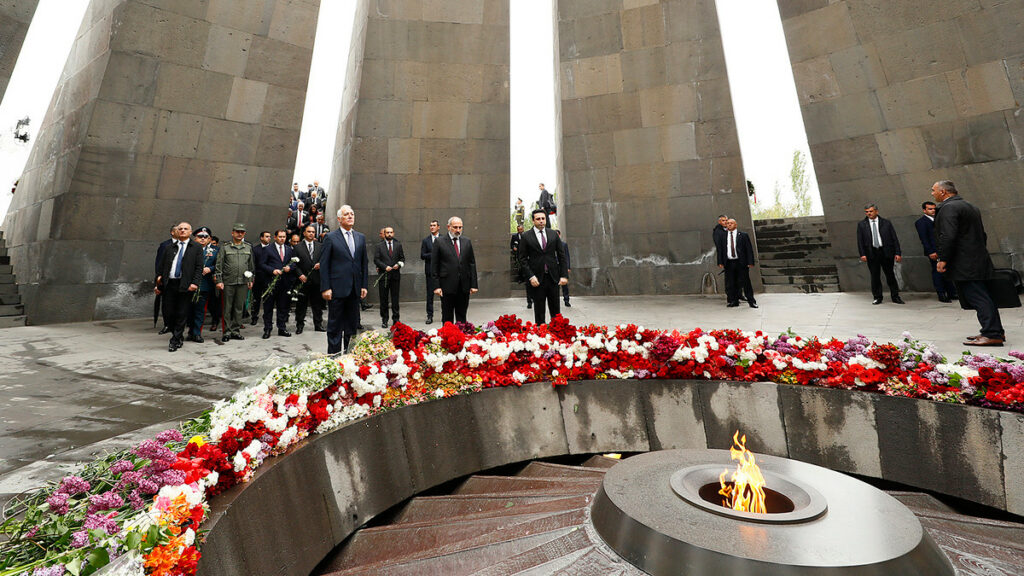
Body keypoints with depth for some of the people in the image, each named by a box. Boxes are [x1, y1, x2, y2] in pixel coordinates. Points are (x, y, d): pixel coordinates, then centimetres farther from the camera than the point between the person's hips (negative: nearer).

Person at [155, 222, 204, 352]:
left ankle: (174, 341, 8)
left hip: (185, 286, -4)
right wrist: (158, 284, 11)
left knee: (182, 314, -1)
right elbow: (162, 267, 16)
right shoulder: (170, 248, 15)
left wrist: (195, 283, -14)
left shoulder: (196, 247, 4)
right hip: (169, 285, 4)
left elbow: (199, 267, -3)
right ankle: (178, 337, 23)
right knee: (170, 313, 6)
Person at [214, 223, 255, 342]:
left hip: (243, 283, 2)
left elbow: (251, 265, 15)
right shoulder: (225, 247, 3)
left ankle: (236, 330, 15)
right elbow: (218, 266, 2)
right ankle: (227, 331, 10)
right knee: (227, 308, 2)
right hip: (228, 283, -2)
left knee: (239, 308, 7)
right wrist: (219, 281, -5)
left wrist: (250, 280, 10)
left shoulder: (248, 247, 11)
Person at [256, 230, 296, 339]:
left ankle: (282, 328, 18)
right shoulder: (267, 249, 1)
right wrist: (272, 270, -17)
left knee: (283, 307, 9)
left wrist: (289, 267, -7)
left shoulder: (290, 250, 13)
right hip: (271, 282, -3)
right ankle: (267, 329, 12)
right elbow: (261, 264, -4)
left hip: (285, 283, 3)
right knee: (268, 307, 3)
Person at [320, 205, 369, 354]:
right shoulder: (330, 238, -2)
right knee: (335, 325, 4)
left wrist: (364, 285, 7)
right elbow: (324, 264, -4)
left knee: (352, 325, 12)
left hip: (355, 290, 5)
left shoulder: (361, 238, 11)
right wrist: (325, 288, -11)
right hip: (337, 289, -4)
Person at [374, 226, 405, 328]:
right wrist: (385, 267, -12)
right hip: (383, 275, -1)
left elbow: (402, 258, 13)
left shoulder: (398, 245, 11)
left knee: (395, 298, 3)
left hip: (395, 275, 1)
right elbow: (376, 259, 1)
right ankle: (384, 320, 12)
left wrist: (399, 264, -7)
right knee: (384, 299, 3)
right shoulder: (379, 246, 5)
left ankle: (395, 319, 12)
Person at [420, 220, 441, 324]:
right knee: (430, 294, 3)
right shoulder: (425, 240, 9)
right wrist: (433, 254, -11)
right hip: (430, 270, 1)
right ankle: (430, 316, 10)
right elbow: (422, 256, 1)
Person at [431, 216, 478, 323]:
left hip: (464, 286, 3)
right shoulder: (439, 242, -2)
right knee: (447, 318, 7)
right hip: (447, 286, -3)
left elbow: (472, 263, 9)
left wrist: (474, 284, 4)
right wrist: (436, 286, -8)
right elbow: (434, 265, -2)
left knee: (462, 317, 11)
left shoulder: (467, 241, 8)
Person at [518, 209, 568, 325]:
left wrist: (564, 275, -1)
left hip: (553, 277, 2)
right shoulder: (526, 236, -1)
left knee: (555, 309, 8)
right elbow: (523, 259, -2)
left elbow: (562, 255, 8)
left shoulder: (554, 235, 7)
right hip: (537, 279, -2)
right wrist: (531, 276, -12)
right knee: (539, 310, 6)